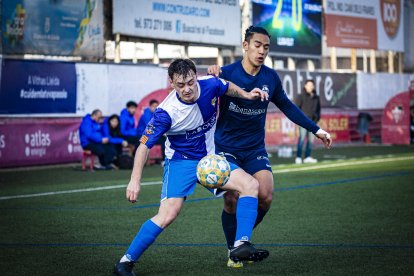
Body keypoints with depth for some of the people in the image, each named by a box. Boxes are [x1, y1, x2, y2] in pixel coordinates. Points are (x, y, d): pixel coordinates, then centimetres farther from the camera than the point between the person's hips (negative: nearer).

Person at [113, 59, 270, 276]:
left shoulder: (210, 85, -15)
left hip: (210, 157, 6)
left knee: (250, 185, -11)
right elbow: (144, 145, -19)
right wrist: (135, 180, -27)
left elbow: (228, 88, 12)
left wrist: (245, 94, -6)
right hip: (181, 161, -5)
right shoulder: (166, 112, -27)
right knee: (168, 214, -20)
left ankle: (241, 245, -12)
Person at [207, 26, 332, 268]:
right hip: (226, 147, -3)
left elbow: (287, 107, 14)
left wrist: (316, 129, 13)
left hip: (255, 149, 3)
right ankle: (233, 250, 10)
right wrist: (212, 78, -34)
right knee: (232, 200, -14)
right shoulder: (226, 73, -11)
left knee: (266, 196, -13)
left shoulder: (271, 77, 0)